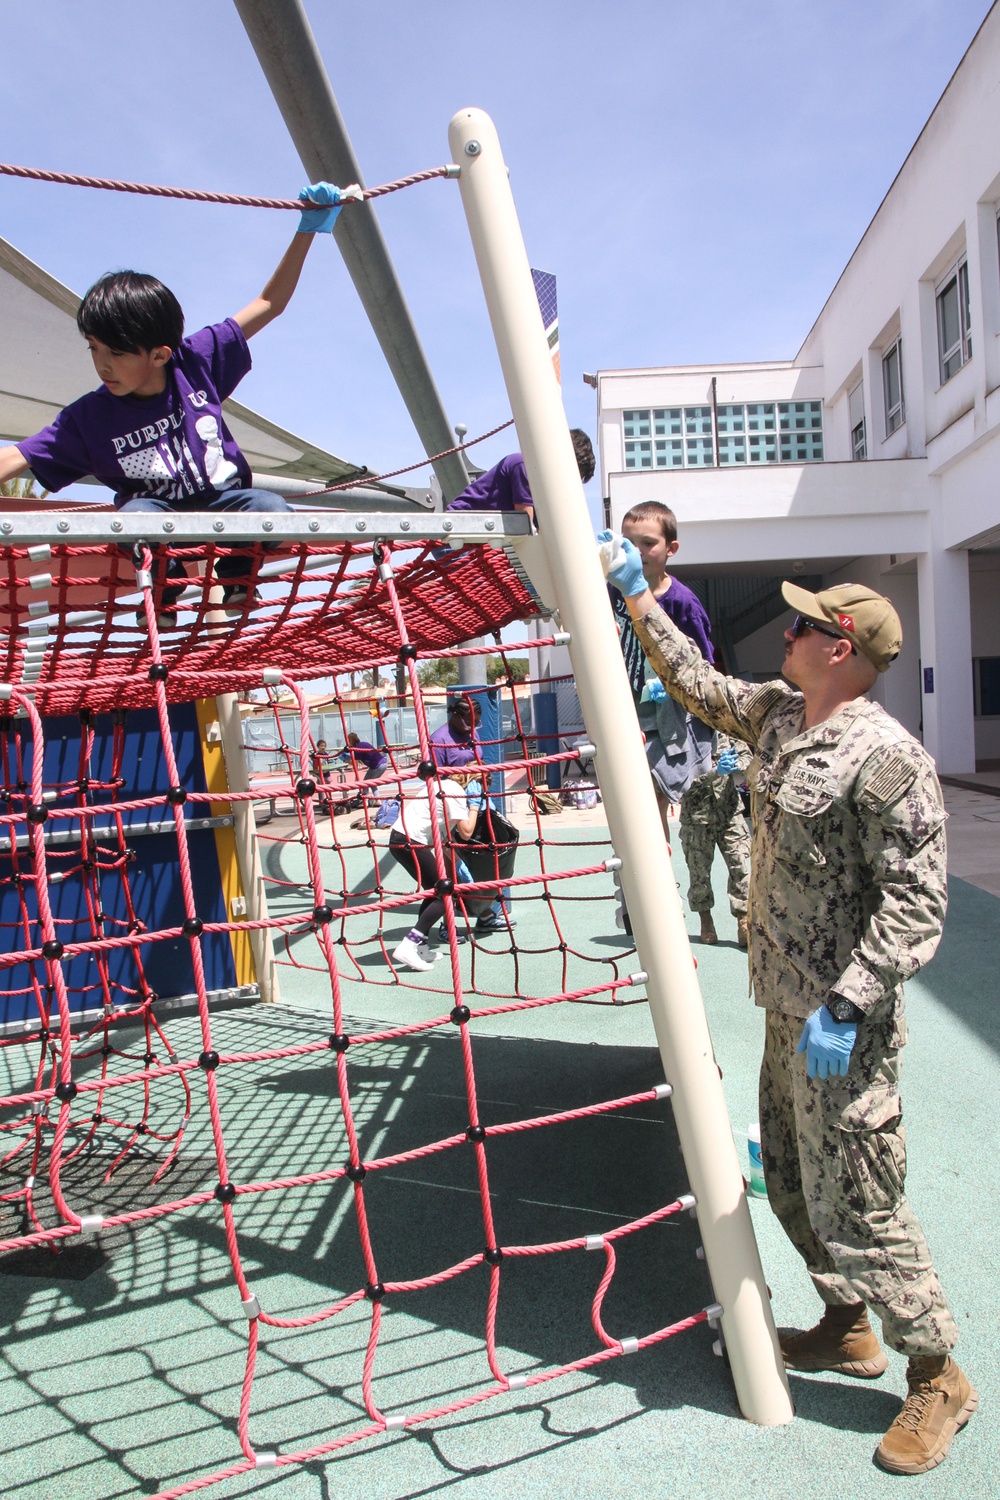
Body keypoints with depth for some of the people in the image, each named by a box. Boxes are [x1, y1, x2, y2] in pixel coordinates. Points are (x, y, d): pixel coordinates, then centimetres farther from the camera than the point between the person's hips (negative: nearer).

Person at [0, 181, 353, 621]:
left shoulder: (198, 360, -10)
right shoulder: (89, 417, -11)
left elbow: (269, 303, -5)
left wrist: (308, 229, -9)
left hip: (222, 502, 1)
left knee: (271, 509, -31)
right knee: (134, 515, -35)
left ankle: (234, 575, 2)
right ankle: (164, 588, -2)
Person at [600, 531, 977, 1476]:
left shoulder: (885, 756, -21)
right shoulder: (776, 714, 5)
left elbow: (916, 901, -22)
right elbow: (694, 681, 18)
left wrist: (844, 1008, -25)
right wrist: (634, 593, 20)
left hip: (841, 1025, -9)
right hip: (786, 1008, 9)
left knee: (855, 1204, 4)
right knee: (791, 1182, 21)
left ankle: (937, 1378, 29)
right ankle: (847, 1329, 44)